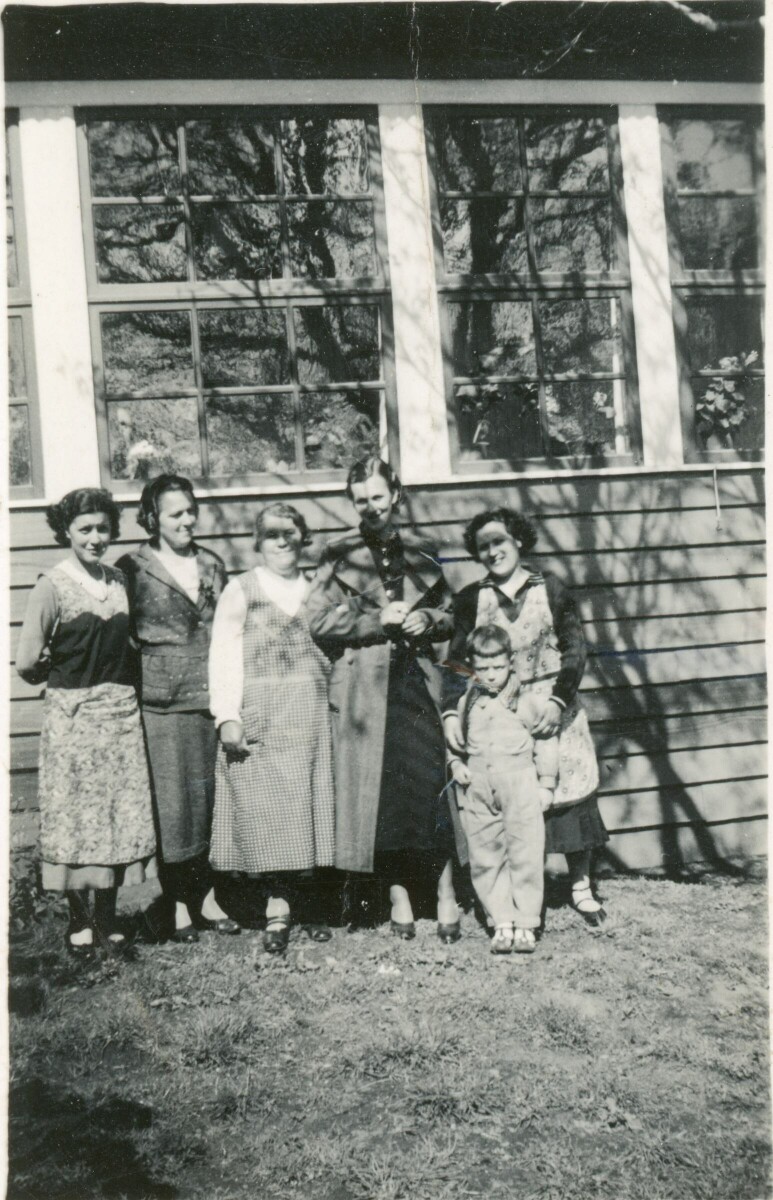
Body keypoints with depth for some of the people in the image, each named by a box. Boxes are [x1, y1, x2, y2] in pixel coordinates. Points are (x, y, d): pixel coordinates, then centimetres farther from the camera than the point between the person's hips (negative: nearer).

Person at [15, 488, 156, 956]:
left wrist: (116, 680, 3)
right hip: (72, 714, -5)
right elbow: (27, 663, -11)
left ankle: (107, 916, 20)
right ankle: (79, 920, 17)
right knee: (77, 814, 3)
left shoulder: (118, 581, 7)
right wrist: (64, 677, 4)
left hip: (122, 709, 5)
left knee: (122, 812, 7)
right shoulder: (53, 586, -9)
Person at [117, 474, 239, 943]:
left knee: (213, 798, 8)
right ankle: (178, 904, 11)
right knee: (172, 803, 0)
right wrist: (138, 680, -10)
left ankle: (208, 896, 20)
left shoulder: (213, 566, 13)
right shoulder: (133, 569, -1)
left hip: (213, 699, 4)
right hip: (163, 703, -4)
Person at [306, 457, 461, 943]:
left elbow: (450, 613, 20)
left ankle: (446, 894, 4)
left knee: (431, 783, -5)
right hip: (364, 687, -1)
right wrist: (380, 620, -11)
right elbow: (319, 620, -4)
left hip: (418, 679, 1)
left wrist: (426, 619, -2)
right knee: (378, 790, 0)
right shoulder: (339, 556, 6)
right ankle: (399, 898, 11)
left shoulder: (421, 552, 13)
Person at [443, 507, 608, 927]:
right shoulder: (471, 599, 4)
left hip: (554, 711, 0)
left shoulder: (550, 589, 1)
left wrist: (557, 701, -14)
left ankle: (581, 888, 19)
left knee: (570, 795, 3)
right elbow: (456, 659, 1)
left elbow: (575, 650, -1)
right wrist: (451, 711, -13)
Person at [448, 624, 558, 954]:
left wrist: (546, 784, 3)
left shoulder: (527, 701, 0)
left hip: (520, 781, -3)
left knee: (525, 856, -1)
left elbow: (546, 743, 5)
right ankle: (502, 922, 12)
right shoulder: (466, 703, 7)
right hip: (477, 786, 3)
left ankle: (526, 924, 8)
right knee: (484, 859, 4)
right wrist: (457, 765, 0)